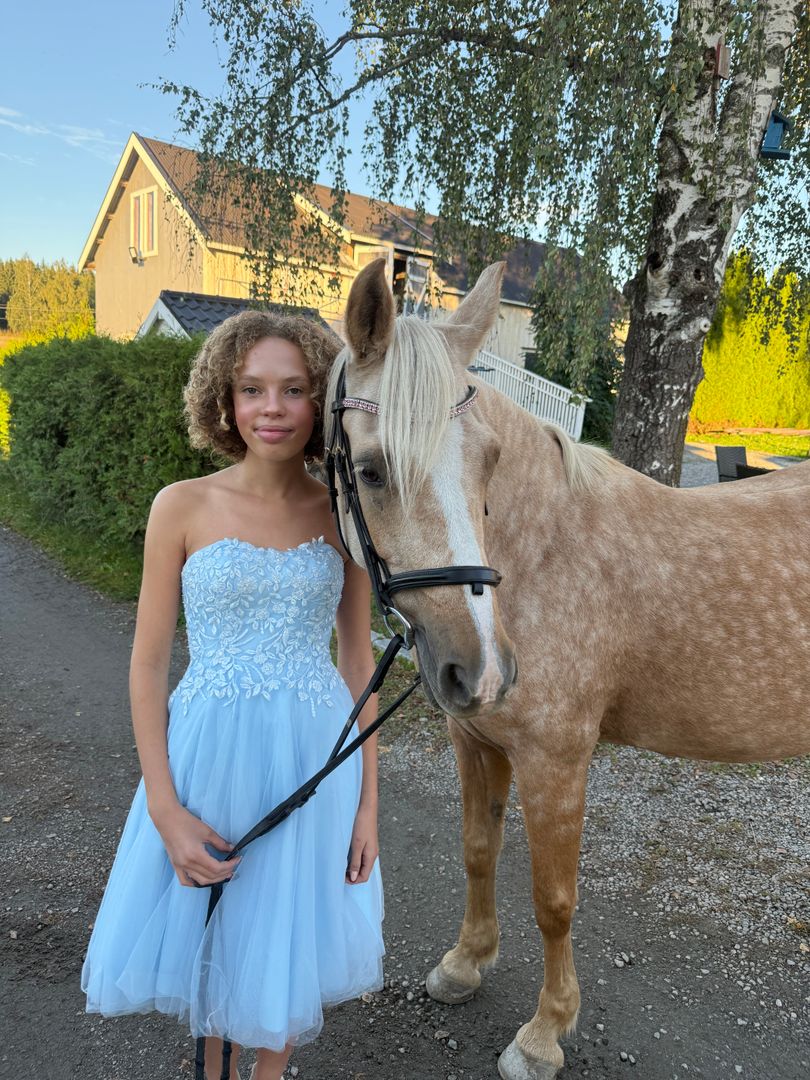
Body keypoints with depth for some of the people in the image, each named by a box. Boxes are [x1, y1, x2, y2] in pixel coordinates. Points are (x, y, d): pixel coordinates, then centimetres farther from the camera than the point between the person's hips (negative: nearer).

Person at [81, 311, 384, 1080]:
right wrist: (165, 811, -10)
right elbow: (149, 664, -5)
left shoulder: (343, 516, -3)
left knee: (290, 941, 20)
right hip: (210, 751, -1)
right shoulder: (183, 507, -8)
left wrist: (367, 800, 2)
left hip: (316, 755, 1)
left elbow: (358, 658, 2)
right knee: (206, 937, 20)